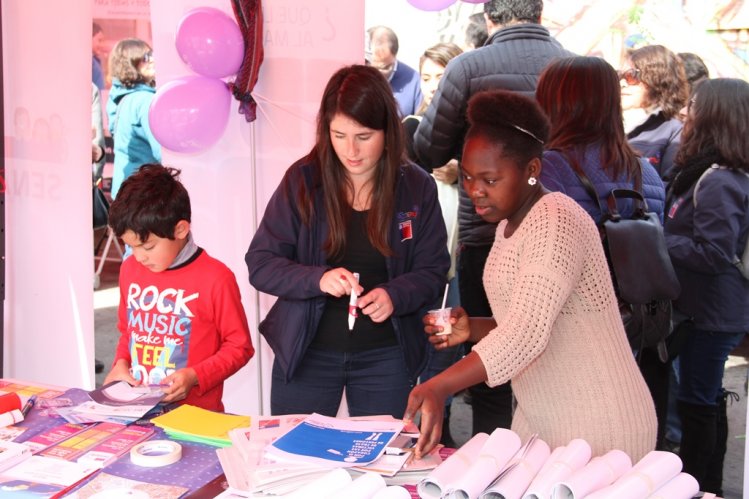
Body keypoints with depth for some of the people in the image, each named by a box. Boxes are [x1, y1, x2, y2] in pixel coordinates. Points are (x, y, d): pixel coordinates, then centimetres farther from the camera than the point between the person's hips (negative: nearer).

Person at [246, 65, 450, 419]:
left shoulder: (416, 188, -4)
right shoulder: (302, 181, -7)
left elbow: (433, 272, -1)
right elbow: (260, 264, -6)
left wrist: (395, 296, -22)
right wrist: (317, 279, -24)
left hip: (386, 357, 0)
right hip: (306, 352, 0)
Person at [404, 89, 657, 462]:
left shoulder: (556, 220, -19)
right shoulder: (510, 225, 12)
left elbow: (527, 332, -31)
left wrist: (438, 388, -40)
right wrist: (473, 329, 1)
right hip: (540, 423, 9)